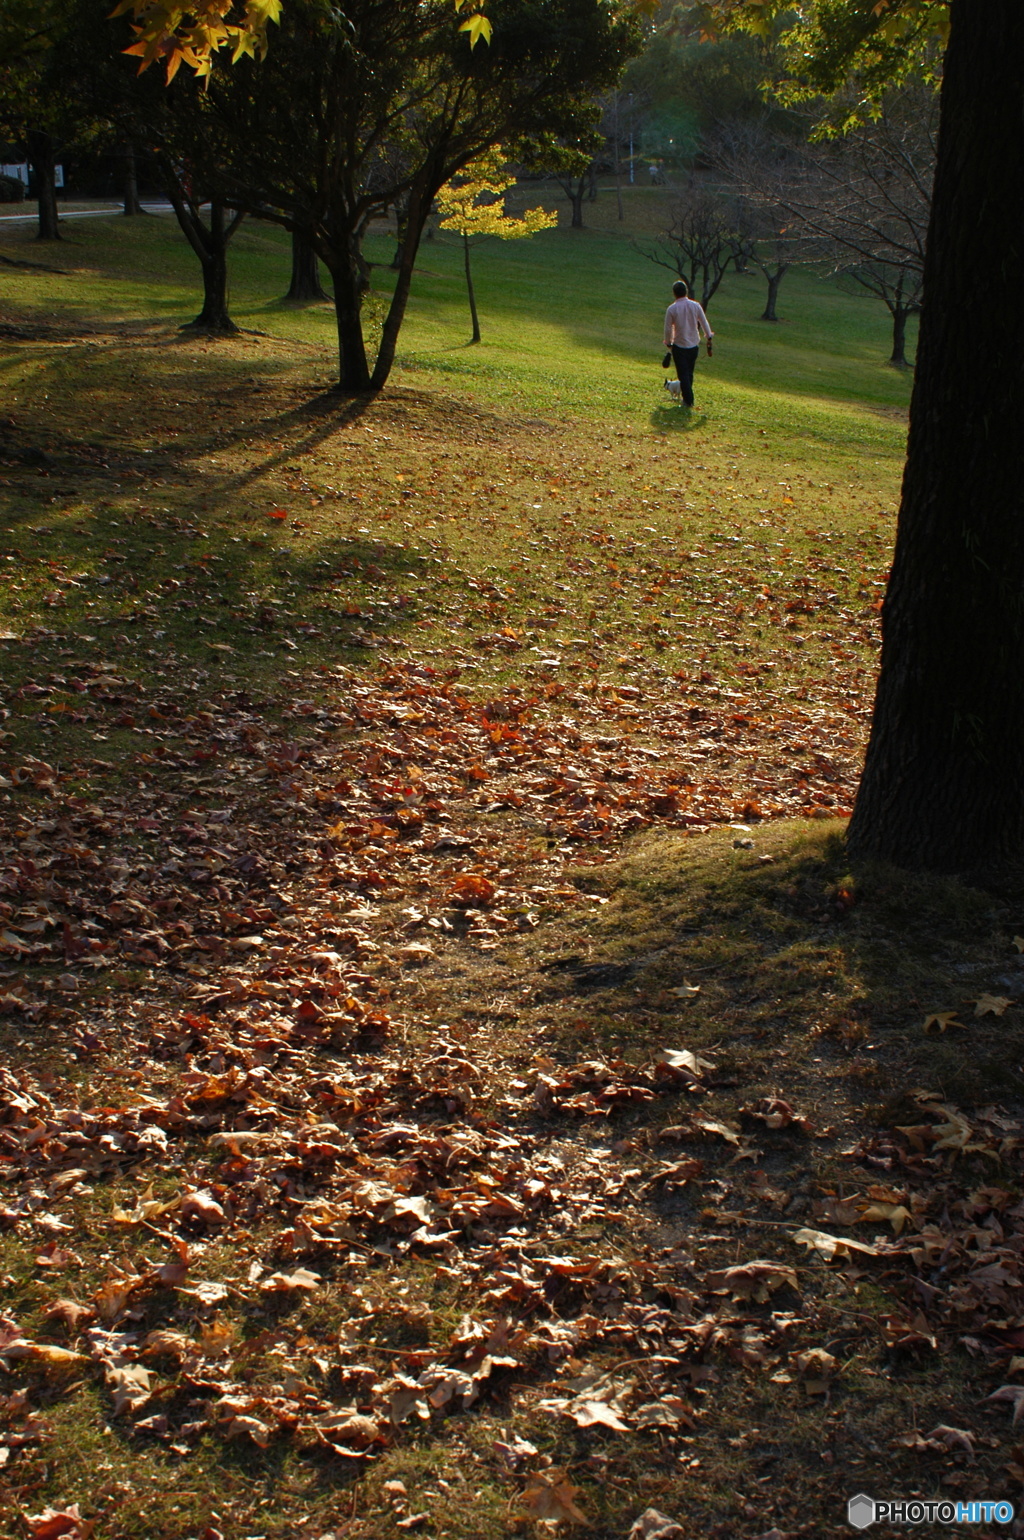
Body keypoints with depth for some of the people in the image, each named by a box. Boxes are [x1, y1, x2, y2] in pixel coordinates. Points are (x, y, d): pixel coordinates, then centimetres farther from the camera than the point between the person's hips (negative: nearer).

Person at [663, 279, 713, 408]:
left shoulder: (672, 309, -12)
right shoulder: (695, 306, -3)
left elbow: (668, 329, -6)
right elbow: (704, 323, 3)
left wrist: (668, 343, 9)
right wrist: (709, 337, 16)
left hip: (679, 346, -4)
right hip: (694, 345, 4)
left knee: (683, 374, 1)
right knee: (689, 373, 18)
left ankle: (688, 400, -2)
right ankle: (687, 396, 28)